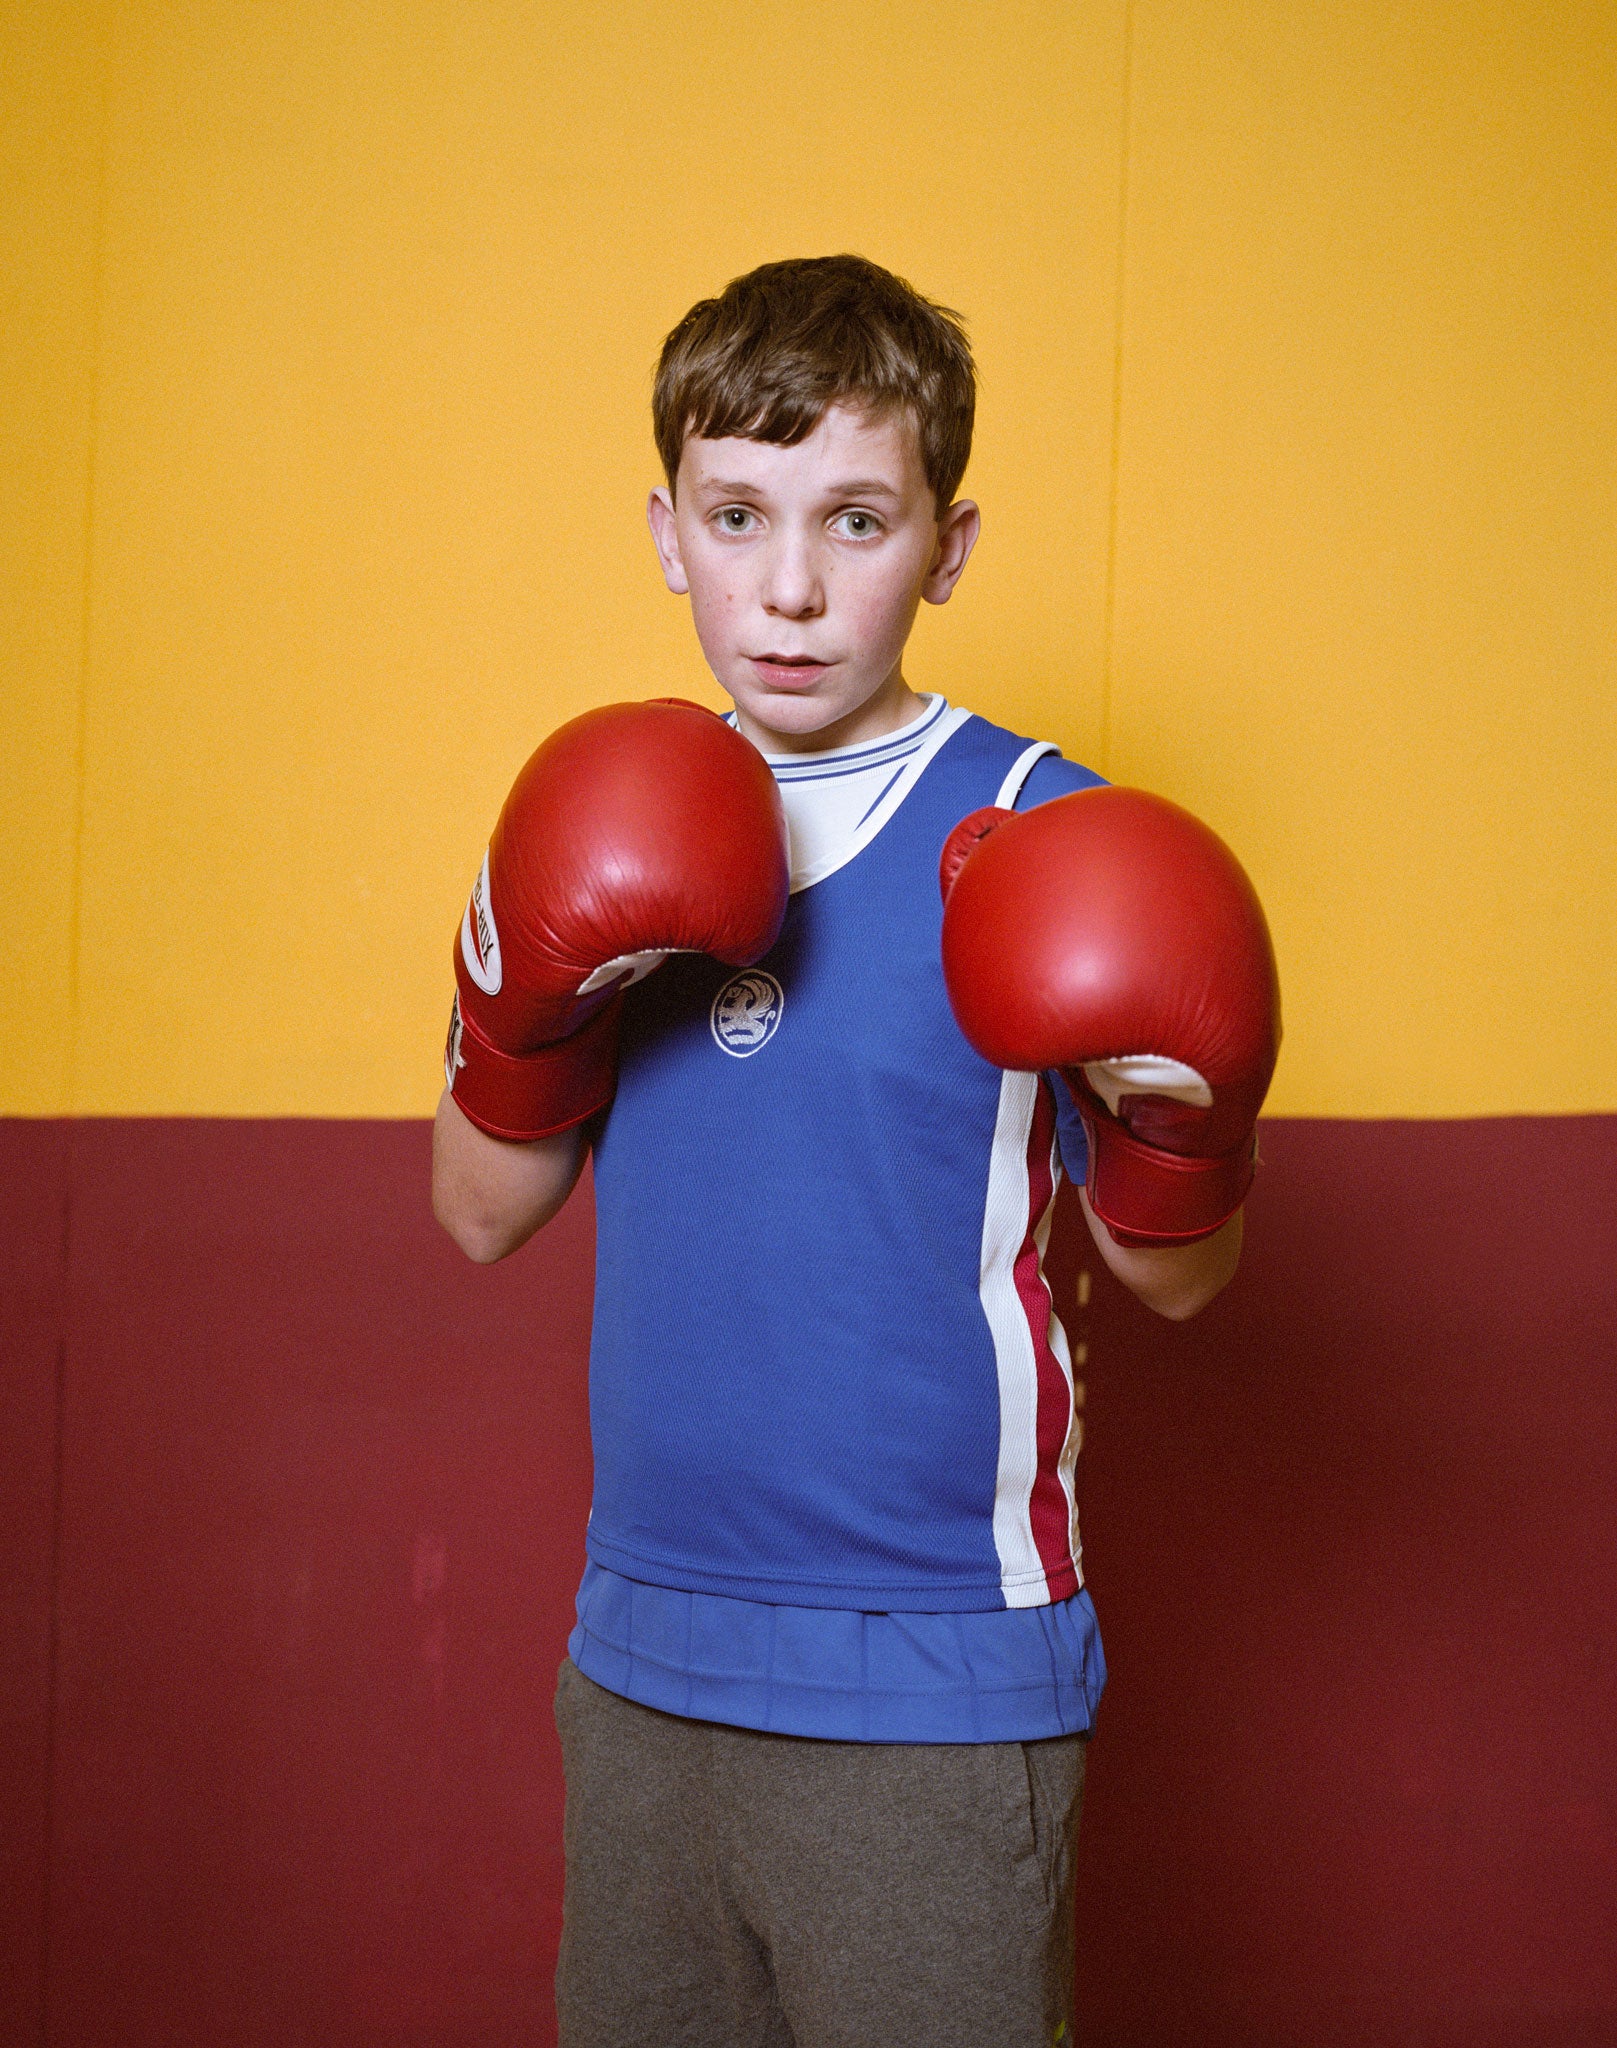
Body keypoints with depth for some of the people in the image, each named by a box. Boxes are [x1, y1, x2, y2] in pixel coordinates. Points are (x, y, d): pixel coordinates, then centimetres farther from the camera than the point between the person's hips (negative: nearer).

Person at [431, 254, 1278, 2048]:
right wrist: (524, 1012, -11)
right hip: (641, 1657, 5)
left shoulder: (1032, 837, -8)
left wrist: (1181, 1129, -24)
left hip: (933, 1695, -4)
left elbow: (1172, 1282, -3)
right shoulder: (620, 826, 5)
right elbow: (482, 1218, 7)